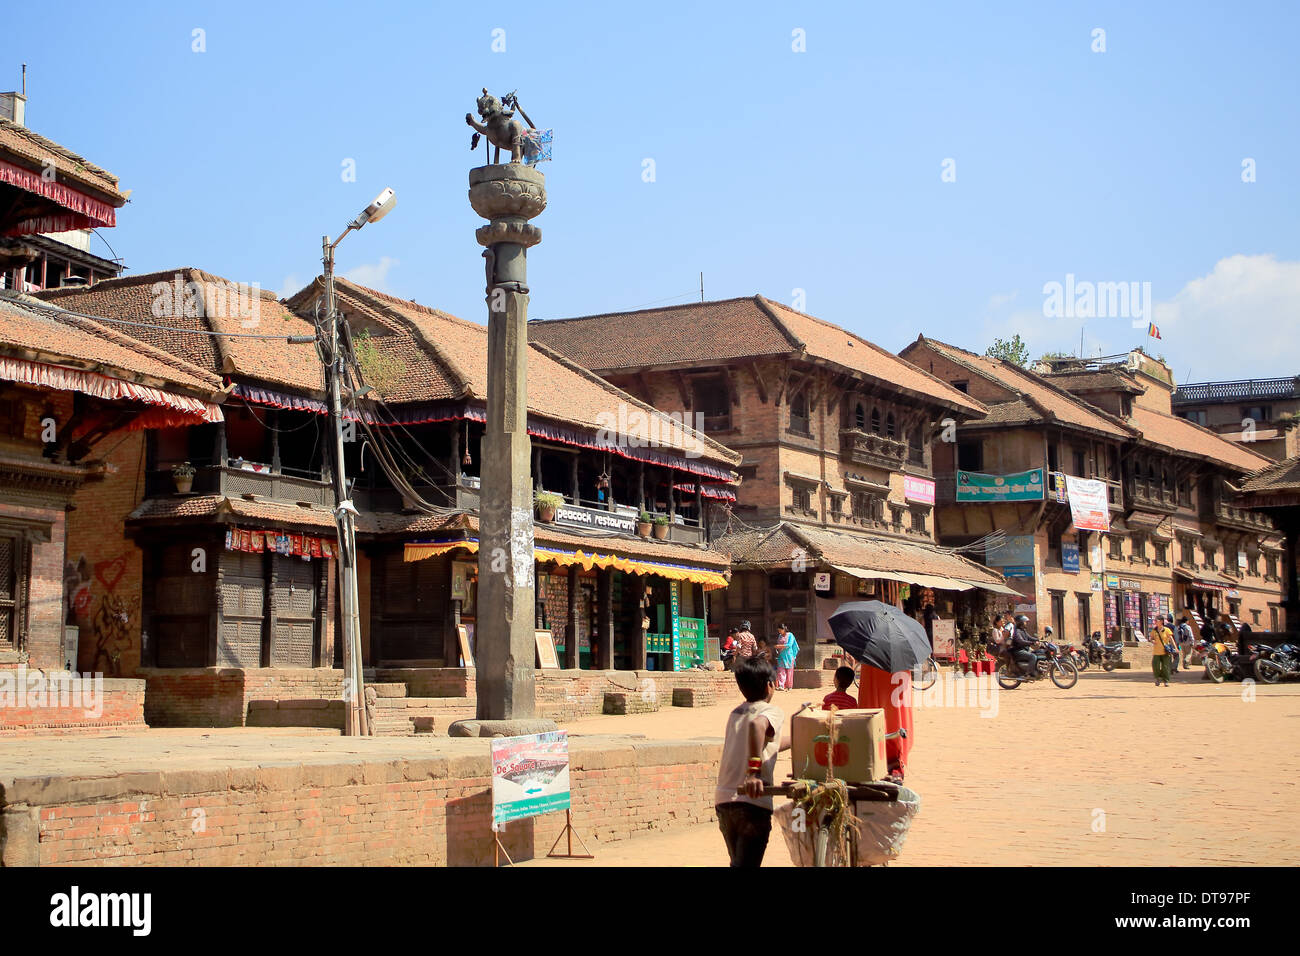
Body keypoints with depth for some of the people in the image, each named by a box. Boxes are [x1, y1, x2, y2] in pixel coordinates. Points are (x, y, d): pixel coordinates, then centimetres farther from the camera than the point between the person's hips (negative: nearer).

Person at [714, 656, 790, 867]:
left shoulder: (735, 713, 20)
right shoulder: (771, 711, -3)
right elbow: (757, 725, -28)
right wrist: (755, 771, -32)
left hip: (723, 799, 7)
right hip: (752, 801, -7)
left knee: (739, 861, 22)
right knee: (747, 863, -7)